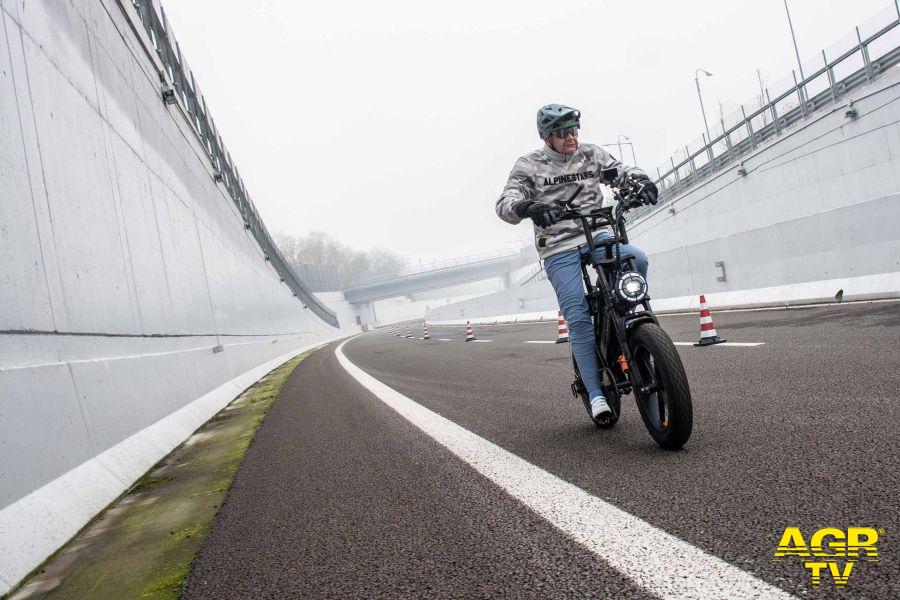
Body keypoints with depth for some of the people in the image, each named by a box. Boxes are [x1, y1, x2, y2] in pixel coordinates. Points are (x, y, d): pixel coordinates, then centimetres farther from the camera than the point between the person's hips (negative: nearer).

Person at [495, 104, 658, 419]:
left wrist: (641, 181, -17)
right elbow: (505, 202, -12)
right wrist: (528, 207, -36)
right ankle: (595, 392, -3)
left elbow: (622, 170, 8)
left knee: (637, 259, -26)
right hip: (559, 250, -3)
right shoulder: (530, 164, -2)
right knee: (578, 318, -10)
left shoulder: (591, 154, 9)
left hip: (596, 236, 4)